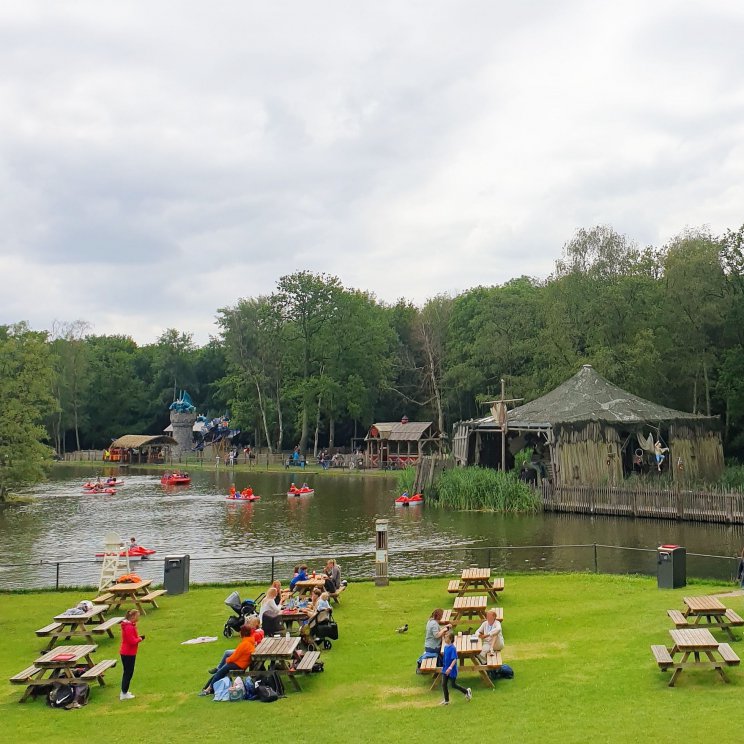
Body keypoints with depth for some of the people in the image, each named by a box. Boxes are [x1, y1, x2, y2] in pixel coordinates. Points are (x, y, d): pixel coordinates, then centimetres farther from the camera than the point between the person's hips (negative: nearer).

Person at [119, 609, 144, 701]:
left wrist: (138, 637, 2)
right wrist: (139, 639, -8)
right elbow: (132, 641, -25)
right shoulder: (129, 627, -23)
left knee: (127, 672, 18)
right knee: (128, 673, -1)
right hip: (128, 654, -10)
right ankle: (124, 693, 5)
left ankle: (124, 692, 27)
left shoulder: (129, 625, 10)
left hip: (126, 652, 10)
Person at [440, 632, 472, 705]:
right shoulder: (445, 647, 2)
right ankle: (446, 700, 17)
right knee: (443, 684, 5)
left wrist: (450, 668, -31)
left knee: (453, 685, 7)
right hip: (445, 669, 7)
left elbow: (455, 659, -25)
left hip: (452, 670, -7)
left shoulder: (452, 648, -22)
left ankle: (467, 691, 28)